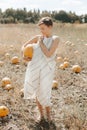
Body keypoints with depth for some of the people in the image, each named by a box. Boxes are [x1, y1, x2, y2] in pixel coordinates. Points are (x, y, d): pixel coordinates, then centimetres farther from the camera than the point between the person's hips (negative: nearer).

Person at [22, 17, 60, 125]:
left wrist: (41, 42, -9)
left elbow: (49, 54, -16)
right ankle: (41, 114, 30)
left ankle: (48, 114, 26)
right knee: (37, 92, 11)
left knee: (44, 93, -1)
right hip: (35, 69, 4)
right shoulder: (38, 37, 6)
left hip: (46, 70, -4)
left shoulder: (55, 39, -5)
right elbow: (24, 45, 15)